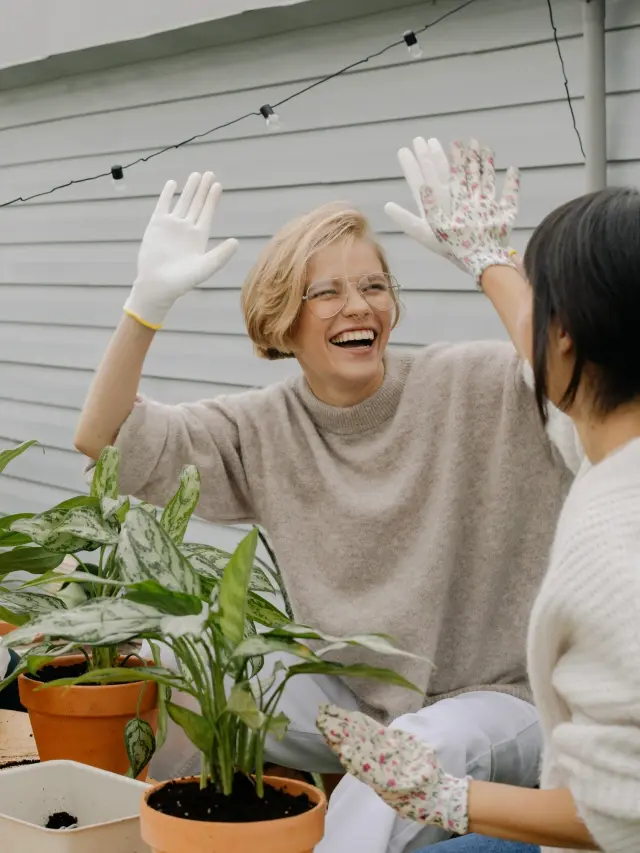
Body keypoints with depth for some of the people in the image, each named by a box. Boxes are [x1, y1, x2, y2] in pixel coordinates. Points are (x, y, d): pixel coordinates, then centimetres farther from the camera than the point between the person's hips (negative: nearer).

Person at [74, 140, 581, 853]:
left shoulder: (465, 388, -12)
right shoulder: (266, 430, -1)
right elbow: (105, 442, -7)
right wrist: (149, 300, -19)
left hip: (491, 697, -4)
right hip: (349, 697, 4)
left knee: (421, 748, -35)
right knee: (194, 701, -14)